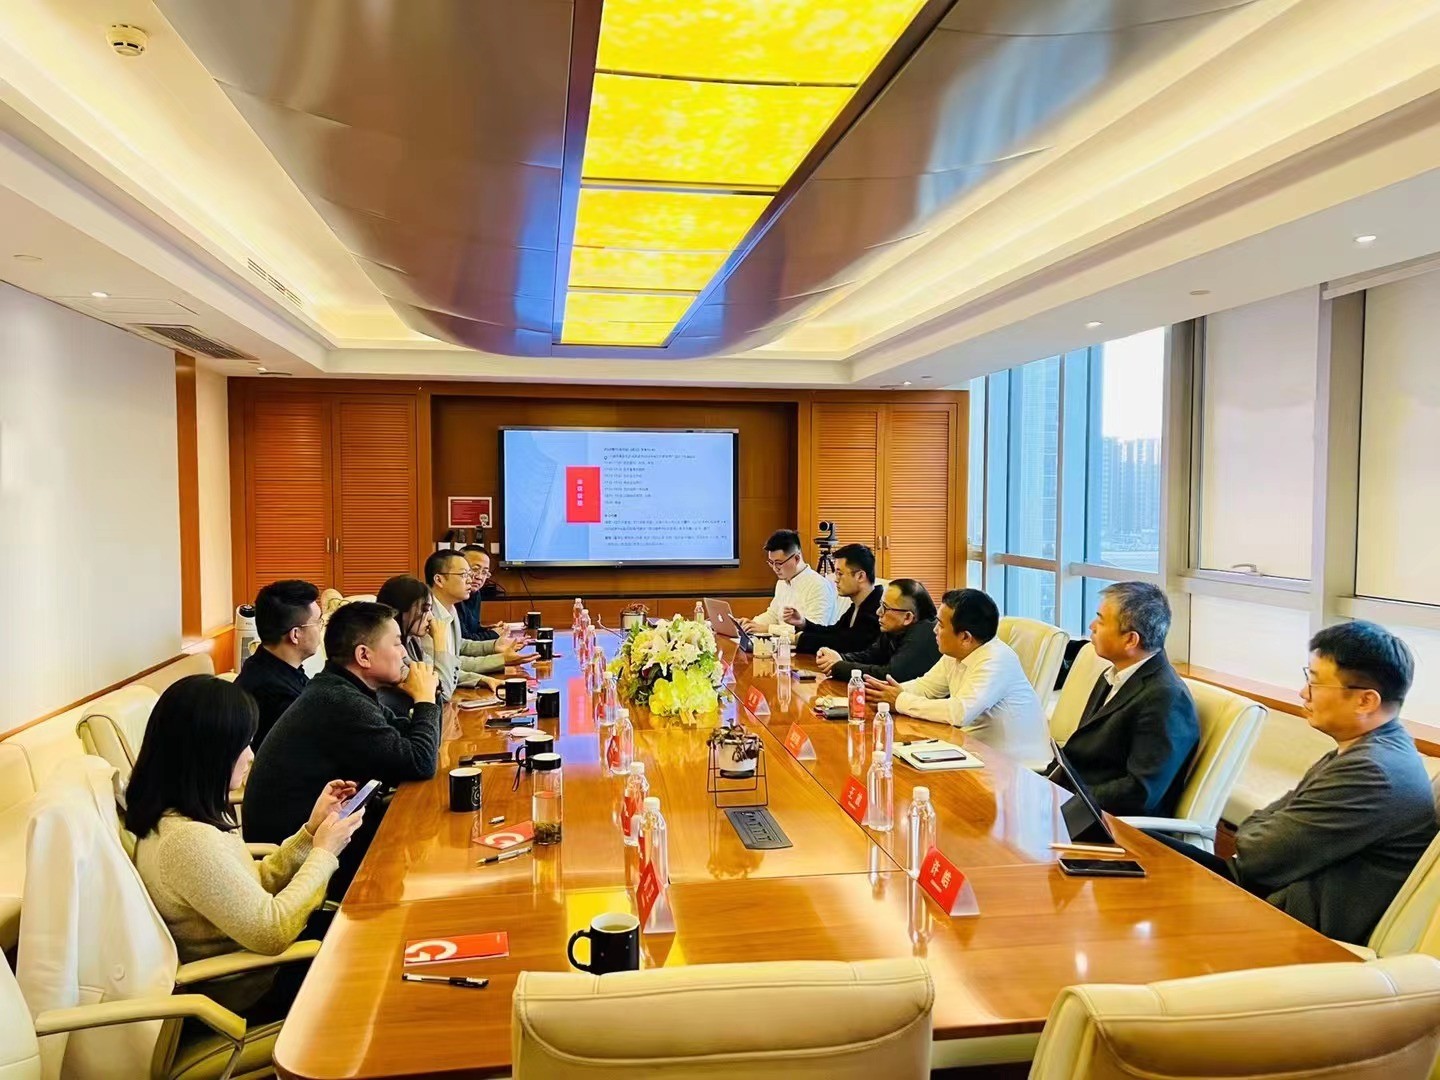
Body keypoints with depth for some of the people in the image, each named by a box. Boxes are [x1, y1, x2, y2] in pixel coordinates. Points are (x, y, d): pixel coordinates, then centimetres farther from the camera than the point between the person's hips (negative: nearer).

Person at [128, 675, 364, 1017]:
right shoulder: (187, 839, -33)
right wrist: (324, 853, -17)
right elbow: (272, 932, -28)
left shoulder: (186, 811, -3)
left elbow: (254, 885, 6)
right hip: (244, 991, -8)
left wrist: (311, 831, -4)